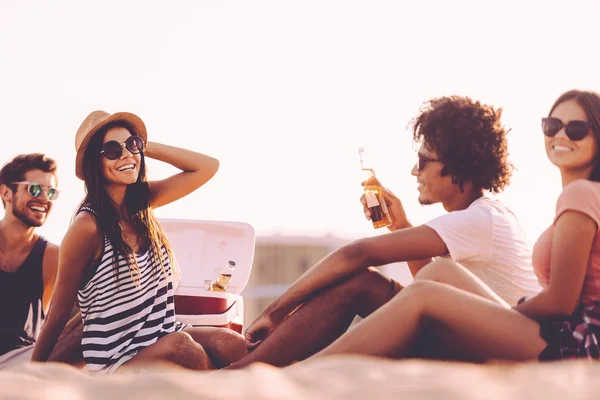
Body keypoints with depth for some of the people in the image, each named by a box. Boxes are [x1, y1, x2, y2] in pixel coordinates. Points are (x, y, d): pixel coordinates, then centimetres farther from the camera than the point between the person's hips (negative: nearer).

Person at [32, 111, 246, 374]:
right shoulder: (87, 225, -13)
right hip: (114, 361, -6)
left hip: (160, 339, 6)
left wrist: (143, 146, 0)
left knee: (231, 344, -24)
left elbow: (208, 167, 6)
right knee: (179, 345, -35)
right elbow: (58, 314, -8)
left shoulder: (143, 201, 7)